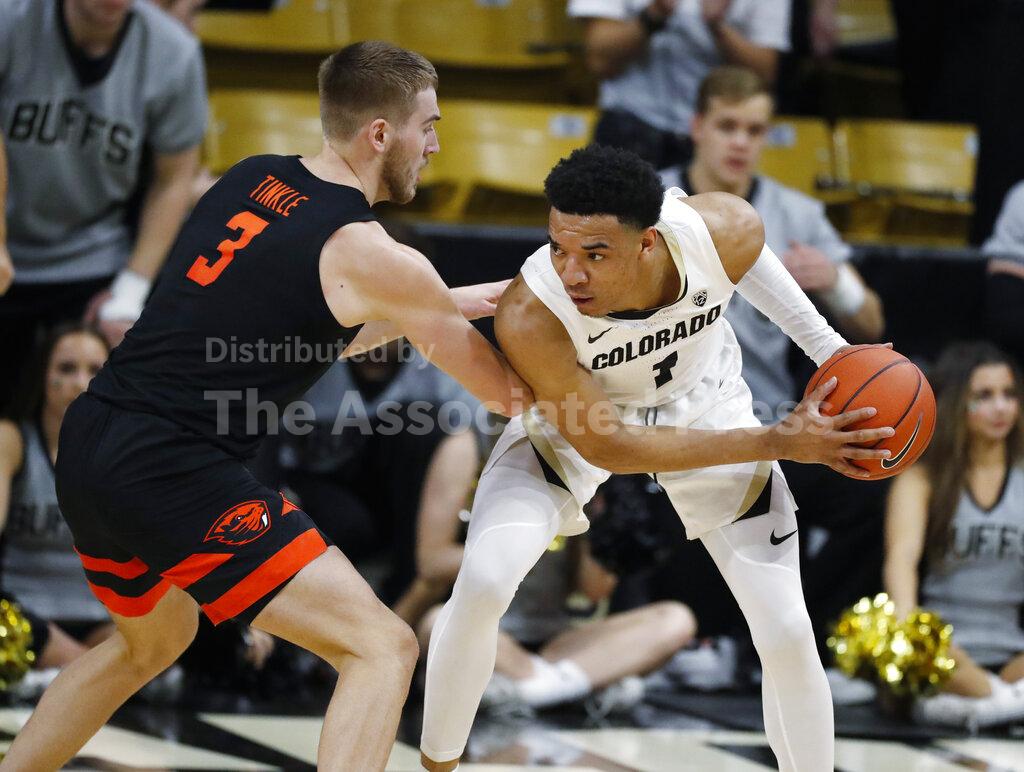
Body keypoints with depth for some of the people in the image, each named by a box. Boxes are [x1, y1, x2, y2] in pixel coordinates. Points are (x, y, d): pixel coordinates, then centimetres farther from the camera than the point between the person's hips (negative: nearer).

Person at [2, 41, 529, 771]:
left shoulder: (249, 178, 13)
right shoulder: (374, 258, -8)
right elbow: (508, 390, 6)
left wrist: (452, 302, 28)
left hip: (88, 441, 9)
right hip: (173, 470, -8)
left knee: (152, 641, 35)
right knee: (383, 648, -7)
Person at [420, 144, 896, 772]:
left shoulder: (726, 229, -33)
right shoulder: (530, 315, -40)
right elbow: (606, 447, -29)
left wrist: (825, 345, -2)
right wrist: (778, 443, -32)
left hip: (703, 405, 3)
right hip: (574, 416, -2)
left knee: (789, 635, -3)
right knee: (483, 582, -25)